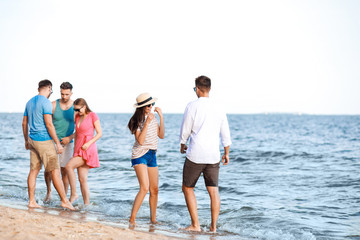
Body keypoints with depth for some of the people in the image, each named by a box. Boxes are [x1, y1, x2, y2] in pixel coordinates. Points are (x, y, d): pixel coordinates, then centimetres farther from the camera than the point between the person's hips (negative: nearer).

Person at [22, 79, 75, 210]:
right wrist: (58, 143, -17)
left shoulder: (30, 102, 11)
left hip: (32, 140, 8)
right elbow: (49, 124, -20)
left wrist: (26, 141, 26)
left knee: (33, 170, 9)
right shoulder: (46, 102, -14)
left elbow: (24, 123, 16)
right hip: (44, 141, -8)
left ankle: (32, 201, 10)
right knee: (55, 171, -4)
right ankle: (64, 201, -1)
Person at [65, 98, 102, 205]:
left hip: (88, 149, -7)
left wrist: (88, 143, -17)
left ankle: (73, 194, -13)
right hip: (79, 150, 7)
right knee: (82, 180, 2)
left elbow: (100, 133, -5)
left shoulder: (93, 116, -5)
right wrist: (75, 151, 18)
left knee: (69, 166, -22)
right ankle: (87, 204, 4)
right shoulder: (77, 117, 14)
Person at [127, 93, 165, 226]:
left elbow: (161, 135, 5)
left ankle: (153, 218, 22)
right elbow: (140, 141, -19)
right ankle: (132, 219, -16)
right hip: (140, 155, -7)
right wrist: (147, 123, -23)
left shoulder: (153, 117, 10)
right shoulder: (137, 120, -9)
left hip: (152, 155, 7)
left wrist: (161, 117, -1)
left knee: (154, 189, 9)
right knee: (144, 188, -20)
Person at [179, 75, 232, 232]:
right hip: (213, 156, 4)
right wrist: (226, 153, 23)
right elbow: (225, 134, 12)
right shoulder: (218, 109, 7)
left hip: (195, 155, -4)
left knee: (187, 188, 10)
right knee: (213, 191, 6)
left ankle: (195, 225, 5)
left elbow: (185, 131, -2)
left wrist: (182, 145, 17)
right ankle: (213, 226, 4)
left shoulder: (192, 106, -8)